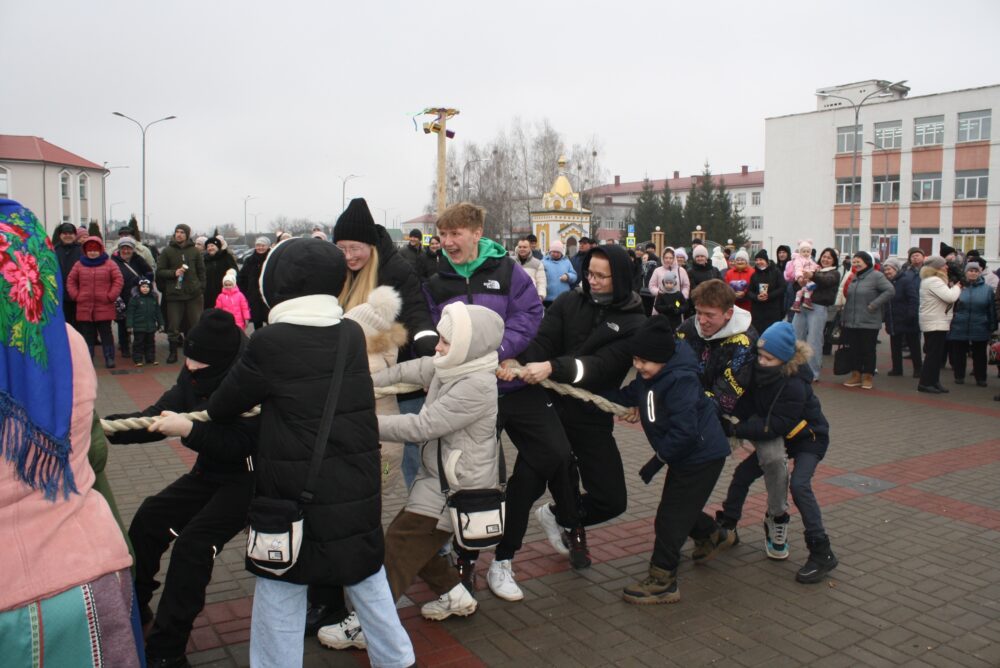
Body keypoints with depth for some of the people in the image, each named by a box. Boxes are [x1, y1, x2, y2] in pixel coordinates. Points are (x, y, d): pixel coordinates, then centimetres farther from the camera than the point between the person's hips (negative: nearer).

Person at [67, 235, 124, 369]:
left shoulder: (109, 264, 2)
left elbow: (118, 280, -1)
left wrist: (111, 296, -7)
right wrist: (75, 295, 2)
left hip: (104, 307, -2)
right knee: (87, 335, 8)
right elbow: (71, 281, 14)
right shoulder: (79, 265, 10)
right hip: (84, 307, 2)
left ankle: (109, 359, 6)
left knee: (106, 334, 2)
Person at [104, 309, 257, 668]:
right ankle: (131, 609, 30)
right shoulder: (195, 374, -6)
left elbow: (241, 442, -32)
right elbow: (158, 417, -3)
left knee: (193, 544, -20)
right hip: (212, 470, 9)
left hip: (248, 477, -9)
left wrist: (189, 430, -38)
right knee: (150, 517, 10)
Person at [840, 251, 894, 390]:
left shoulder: (876, 276, -9)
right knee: (854, 350, 10)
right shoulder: (853, 277, 13)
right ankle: (856, 375, 19)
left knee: (868, 350, 3)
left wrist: (874, 305, -18)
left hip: (869, 323, -6)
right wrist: (844, 317, 12)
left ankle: (868, 377, 13)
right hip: (851, 321, 6)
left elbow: (890, 290, -18)